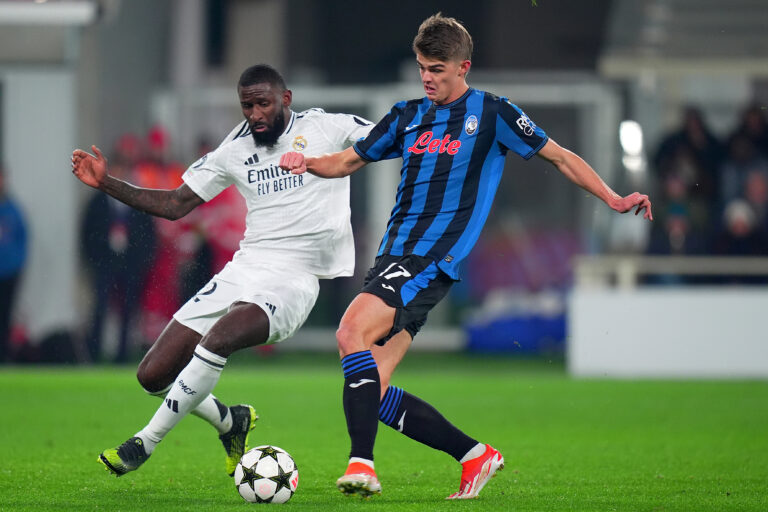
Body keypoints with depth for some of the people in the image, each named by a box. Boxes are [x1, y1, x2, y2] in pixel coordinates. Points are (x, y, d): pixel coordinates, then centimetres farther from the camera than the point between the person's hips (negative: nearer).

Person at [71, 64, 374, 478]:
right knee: (153, 376, -1)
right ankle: (230, 421, 27)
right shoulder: (235, 150, 13)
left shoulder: (327, 129, 0)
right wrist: (107, 183, 8)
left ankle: (145, 443, -22)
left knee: (221, 337, -35)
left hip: (294, 280, -6)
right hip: (243, 269, 6)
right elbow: (175, 204, 16)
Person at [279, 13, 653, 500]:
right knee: (372, 393, -1)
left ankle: (362, 463, -31)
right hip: (394, 255, 7)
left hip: (435, 258, -7)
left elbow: (560, 156, 7)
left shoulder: (490, 113, 3)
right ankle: (476, 456, 11)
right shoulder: (408, 116, 19)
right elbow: (348, 161, 24)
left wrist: (614, 199, -2)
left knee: (352, 332, -28)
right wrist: (309, 163, 3)